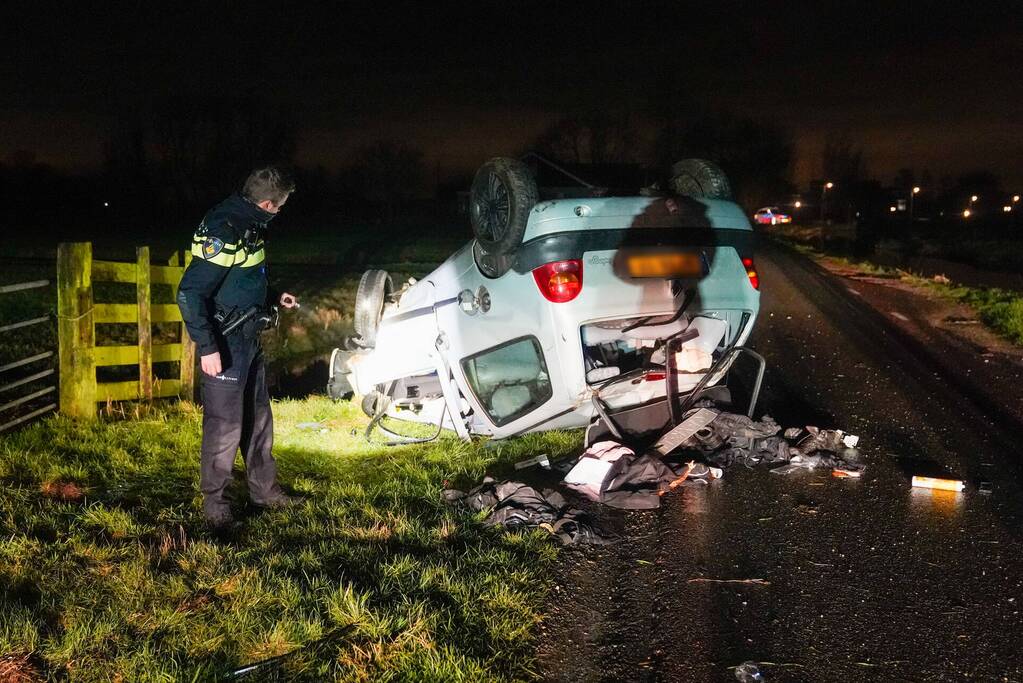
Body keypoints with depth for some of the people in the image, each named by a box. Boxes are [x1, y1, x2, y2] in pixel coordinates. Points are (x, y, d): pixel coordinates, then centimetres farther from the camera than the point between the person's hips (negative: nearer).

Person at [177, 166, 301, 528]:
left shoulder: (247, 225, 7)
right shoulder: (223, 232, -23)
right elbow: (189, 293, -25)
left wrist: (273, 298, 25)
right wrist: (206, 347, -26)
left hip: (249, 337, 10)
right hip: (225, 344, -10)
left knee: (258, 416, 18)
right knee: (224, 423, 1)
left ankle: (264, 489, 33)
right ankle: (214, 500, 17)